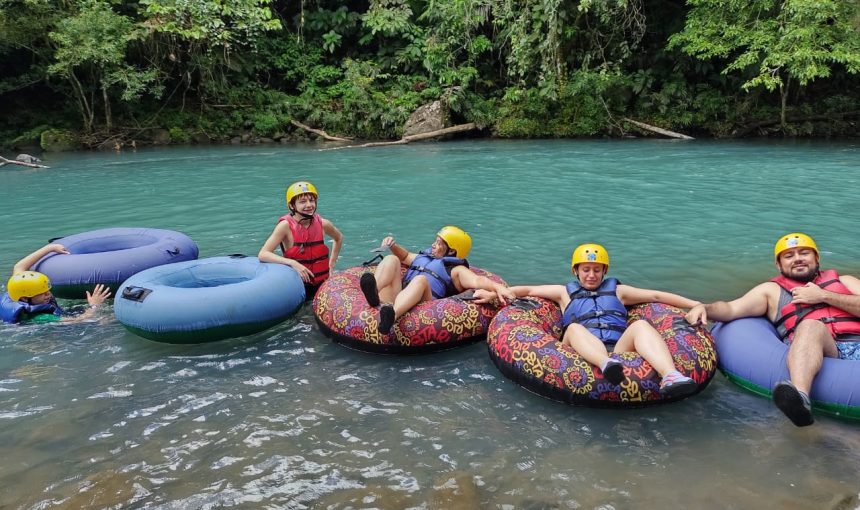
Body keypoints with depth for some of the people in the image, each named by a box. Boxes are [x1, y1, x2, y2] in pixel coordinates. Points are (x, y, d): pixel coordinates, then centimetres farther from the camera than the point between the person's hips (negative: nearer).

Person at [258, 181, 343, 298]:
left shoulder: (322, 224, -2)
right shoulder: (286, 226, -13)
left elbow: (339, 238, 20)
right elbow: (262, 254, -22)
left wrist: (331, 264, 12)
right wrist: (293, 263, -32)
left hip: (323, 283, 3)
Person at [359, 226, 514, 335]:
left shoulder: (456, 270, 15)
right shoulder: (423, 256, 37)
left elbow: (477, 280, -5)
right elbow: (405, 257, 56)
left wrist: (498, 287, -26)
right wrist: (393, 246, 36)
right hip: (393, 300, 5)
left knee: (421, 279, -34)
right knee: (391, 259, -10)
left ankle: (391, 316, -63)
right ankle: (375, 296, -43)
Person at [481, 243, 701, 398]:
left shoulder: (617, 290, 31)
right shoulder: (566, 292, 28)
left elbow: (656, 295, 27)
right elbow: (527, 290, 23)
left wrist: (695, 304, 19)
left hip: (620, 349, 1)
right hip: (583, 351, -1)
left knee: (641, 325, -26)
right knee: (574, 328, -32)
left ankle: (670, 376, -54)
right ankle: (607, 365, -64)